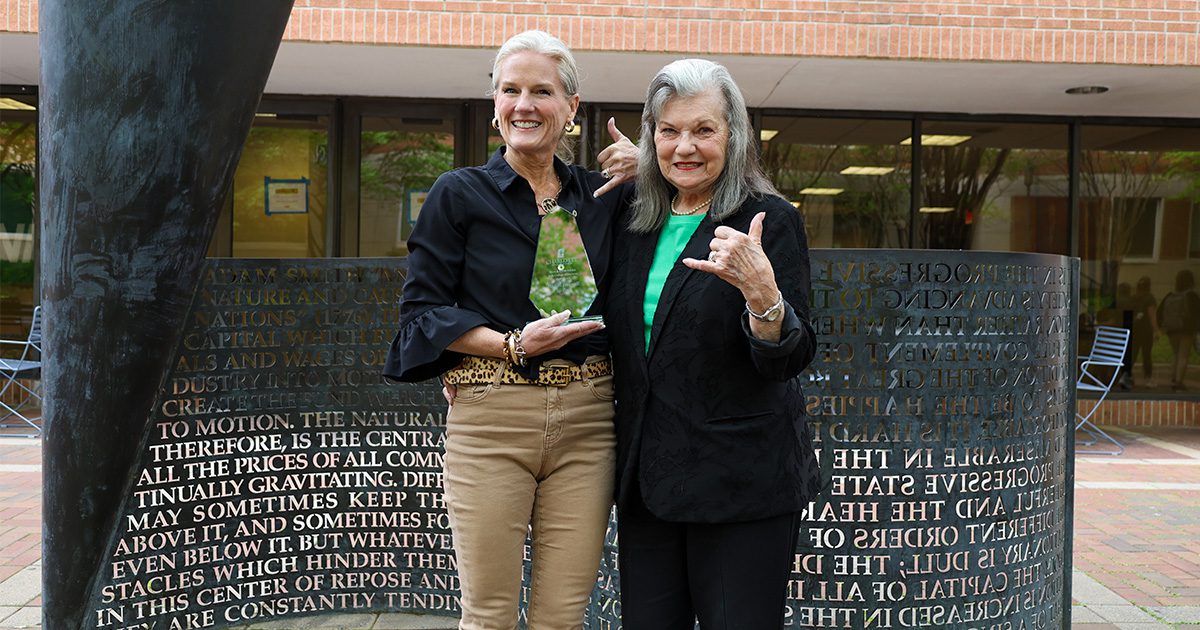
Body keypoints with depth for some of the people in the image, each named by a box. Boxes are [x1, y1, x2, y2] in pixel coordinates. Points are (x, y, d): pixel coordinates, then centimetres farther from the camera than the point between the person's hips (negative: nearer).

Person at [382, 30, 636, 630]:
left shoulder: (604, 195, 11)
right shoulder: (459, 194, 2)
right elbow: (421, 310, -1)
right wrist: (512, 344, -14)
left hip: (585, 421, 3)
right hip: (490, 421, -2)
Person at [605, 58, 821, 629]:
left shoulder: (769, 221, -7)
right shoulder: (635, 226, 8)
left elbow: (791, 358, -13)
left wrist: (760, 292, -32)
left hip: (742, 482, -5)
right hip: (646, 476, 5)